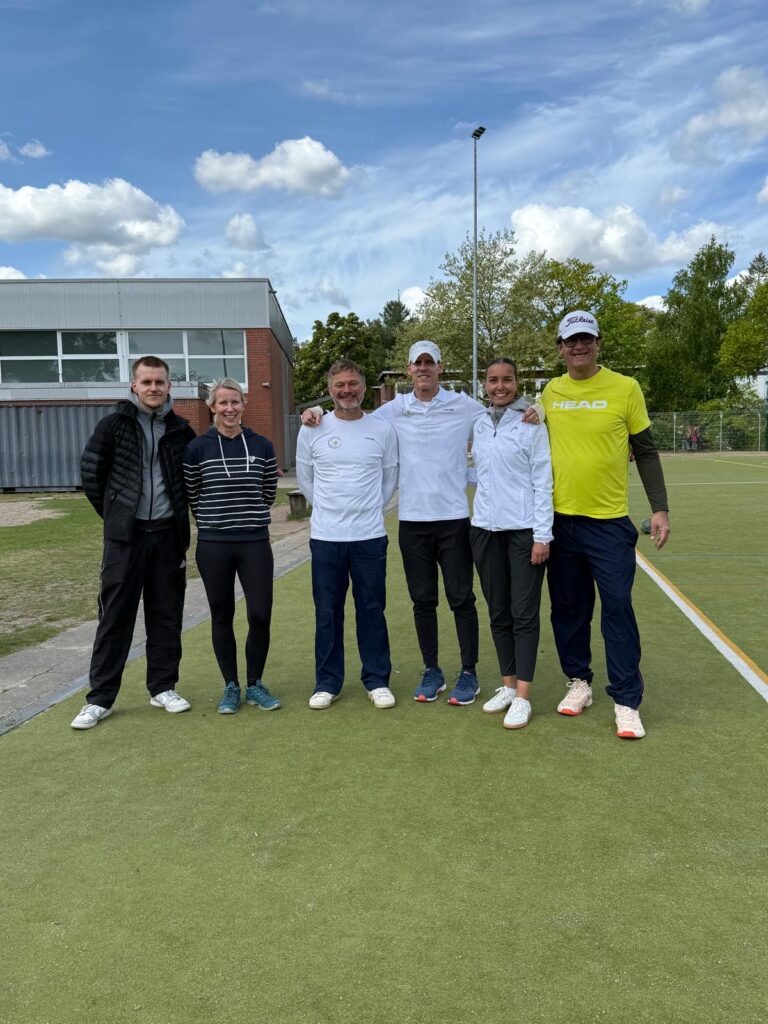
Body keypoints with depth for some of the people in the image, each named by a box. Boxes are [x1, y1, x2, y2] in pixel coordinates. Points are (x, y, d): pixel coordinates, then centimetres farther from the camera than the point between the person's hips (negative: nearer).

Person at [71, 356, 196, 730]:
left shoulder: (181, 430, 5)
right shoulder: (114, 425, -2)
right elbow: (90, 473, 3)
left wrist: (177, 512, 8)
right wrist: (114, 514, 7)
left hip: (169, 533, 3)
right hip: (125, 534, -2)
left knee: (167, 614, 8)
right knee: (115, 616, 1)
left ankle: (163, 687, 21)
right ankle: (99, 698, 11)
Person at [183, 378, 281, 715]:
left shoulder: (262, 446, 2)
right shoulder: (197, 448, -2)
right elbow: (191, 495, 7)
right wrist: (213, 520, 12)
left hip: (256, 543, 1)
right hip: (213, 545, -1)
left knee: (260, 616, -3)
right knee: (222, 617, 8)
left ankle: (255, 685, 18)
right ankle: (231, 687, 24)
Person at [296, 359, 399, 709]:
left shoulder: (382, 430, 1)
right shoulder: (312, 430, 0)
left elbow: (390, 478, 11)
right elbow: (304, 478, 11)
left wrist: (369, 509, 8)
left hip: (370, 536, 0)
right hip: (325, 537, 0)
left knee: (372, 610, 8)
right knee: (327, 613, 8)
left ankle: (377, 680, 21)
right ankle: (327, 683, 21)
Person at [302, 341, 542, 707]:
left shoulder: (464, 406, 1)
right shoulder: (394, 409, 5)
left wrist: (533, 409, -10)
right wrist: (317, 412, -2)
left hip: (454, 517, -2)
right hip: (412, 519, 2)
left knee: (461, 598, 5)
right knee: (422, 600, 10)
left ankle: (469, 672, 17)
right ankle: (431, 671, 24)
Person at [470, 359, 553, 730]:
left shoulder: (531, 423, -4)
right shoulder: (478, 425, 9)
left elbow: (543, 481, -7)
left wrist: (542, 535, -11)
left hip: (524, 529, -5)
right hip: (485, 528, 5)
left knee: (524, 613, -1)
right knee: (498, 612, 11)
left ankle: (522, 696, 5)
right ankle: (507, 684, 23)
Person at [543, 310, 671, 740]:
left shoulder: (625, 387, -2)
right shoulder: (551, 391, 7)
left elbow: (646, 451, 1)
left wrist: (660, 508, -3)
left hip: (609, 521, -3)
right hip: (560, 519, 3)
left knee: (618, 608, -3)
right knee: (569, 608, 11)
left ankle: (627, 702, 8)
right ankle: (579, 683, 28)